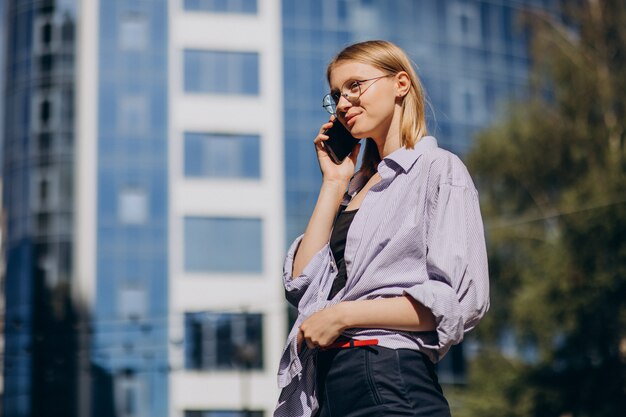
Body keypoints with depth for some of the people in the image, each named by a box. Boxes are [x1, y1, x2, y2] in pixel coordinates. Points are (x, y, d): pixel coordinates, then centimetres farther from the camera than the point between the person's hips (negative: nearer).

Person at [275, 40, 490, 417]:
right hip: (328, 383, 6)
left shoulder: (438, 169, -1)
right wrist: (333, 184, 9)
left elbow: (461, 300, -12)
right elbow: (302, 285, 8)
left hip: (391, 385, -6)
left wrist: (342, 315, -12)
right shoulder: (357, 185, 19)